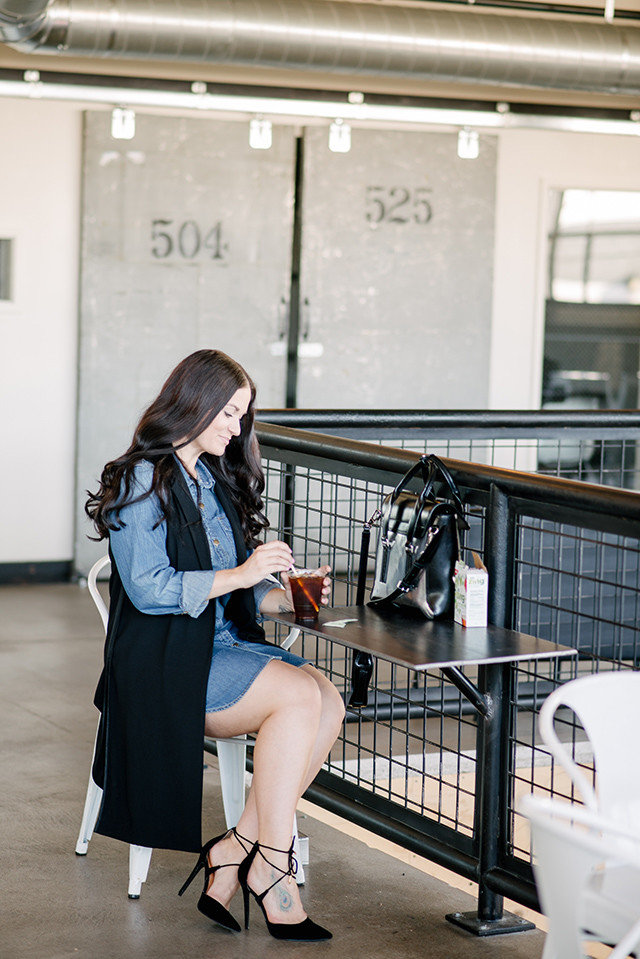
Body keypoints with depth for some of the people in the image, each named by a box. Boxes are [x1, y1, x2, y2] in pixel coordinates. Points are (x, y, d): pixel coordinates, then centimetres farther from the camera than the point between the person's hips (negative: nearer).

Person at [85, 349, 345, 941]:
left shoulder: (215, 481, 20)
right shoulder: (143, 480, -4)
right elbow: (148, 590, -16)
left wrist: (285, 597, 2)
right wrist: (240, 574, -19)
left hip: (226, 647, 8)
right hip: (164, 666, -8)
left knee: (329, 703, -19)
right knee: (300, 694, -28)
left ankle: (235, 850, -17)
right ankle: (271, 866, -22)